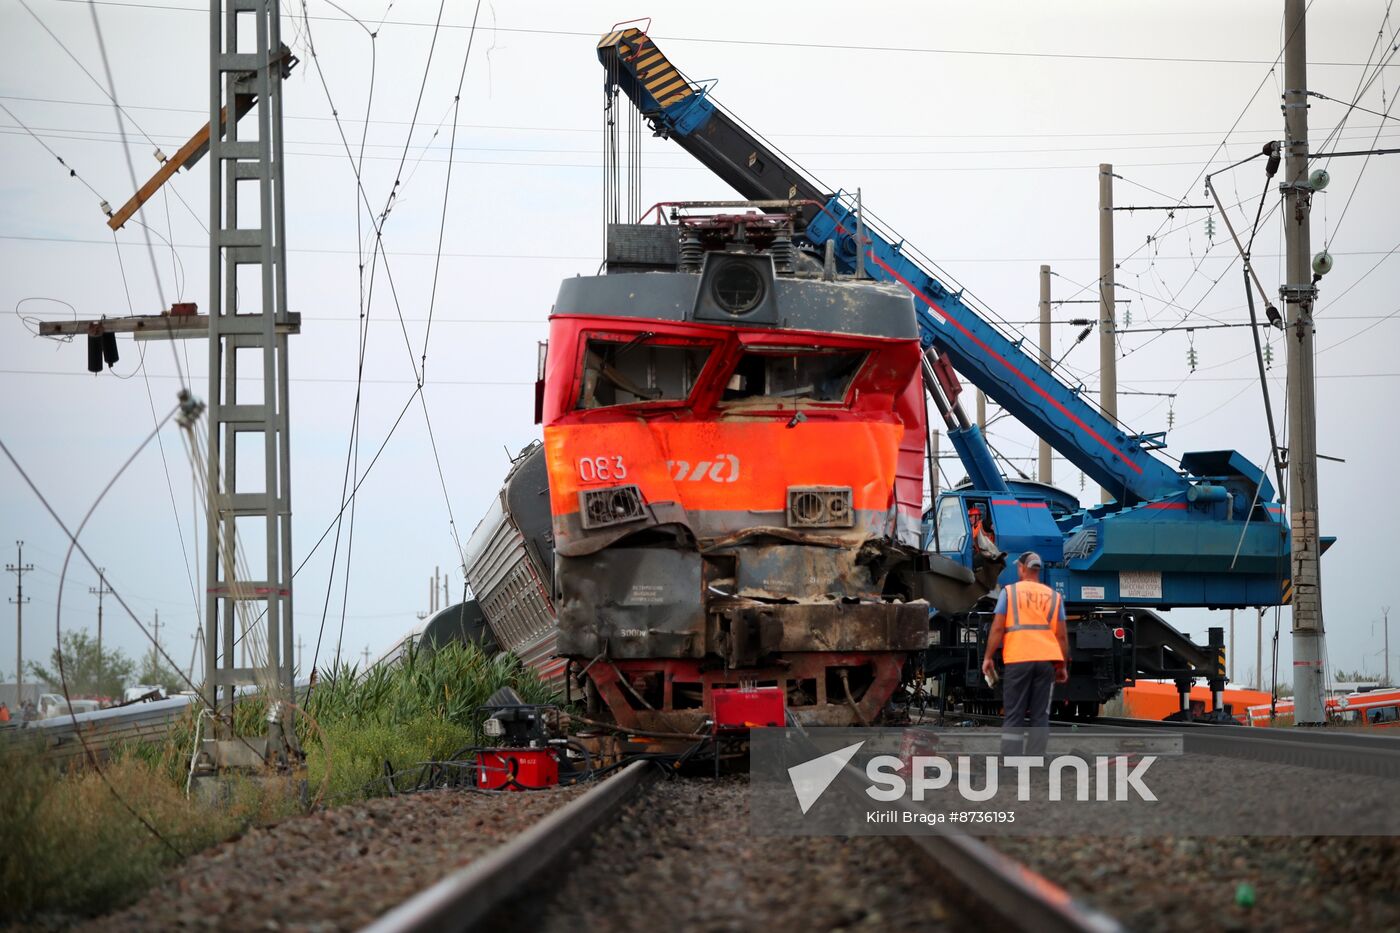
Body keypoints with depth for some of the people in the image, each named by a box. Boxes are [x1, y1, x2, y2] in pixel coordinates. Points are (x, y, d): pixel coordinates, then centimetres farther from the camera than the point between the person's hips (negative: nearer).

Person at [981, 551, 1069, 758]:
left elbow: (997, 628, -1)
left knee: (1013, 716, 0)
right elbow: (1061, 635, 10)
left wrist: (988, 658, 5)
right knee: (1040, 716, 5)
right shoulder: (1054, 596, 13)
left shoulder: (1009, 592, 5)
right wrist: (1063, 666, 17)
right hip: (1047, 659, 2)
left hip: (1017, 659, -2)